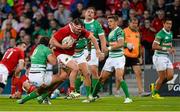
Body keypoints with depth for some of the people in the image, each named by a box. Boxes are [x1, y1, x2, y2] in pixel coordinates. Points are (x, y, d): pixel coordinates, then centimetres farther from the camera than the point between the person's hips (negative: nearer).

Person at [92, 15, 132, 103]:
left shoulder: (119, 31, -10)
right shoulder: (111, 32, 17)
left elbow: (120, 44, -22)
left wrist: (109, 47, -15)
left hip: (118, 57, -8)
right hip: (110, 58, 8)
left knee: (119, 78, -20)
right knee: (102, 78, 11)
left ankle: (128, 98, -17)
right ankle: (93, 96, 20)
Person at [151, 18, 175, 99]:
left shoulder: (170, 34, 12)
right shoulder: (160, 34, -16)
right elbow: (154, 46, -22)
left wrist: (172, 49, 5)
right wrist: (166, 49, -24)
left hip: (167, 57, 8)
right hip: (160, 57, -8)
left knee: (170, 76, 1)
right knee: (162, 77, -5)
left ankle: (155, 85, 20)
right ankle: (155, 93, 12)